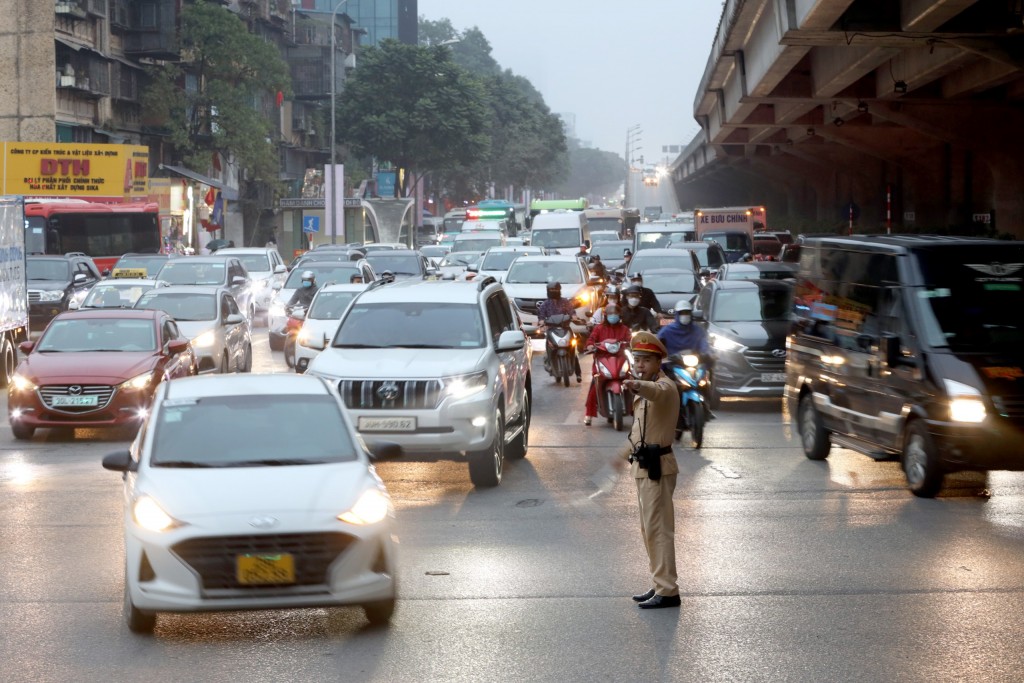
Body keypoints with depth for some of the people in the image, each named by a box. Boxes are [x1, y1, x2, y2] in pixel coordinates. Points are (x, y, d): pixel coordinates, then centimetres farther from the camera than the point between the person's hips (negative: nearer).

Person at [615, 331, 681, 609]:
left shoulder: (665, 386, -14)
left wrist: (636, 385, -63)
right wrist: (624, 453, 42)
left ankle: (667, 591, -11)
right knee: (649, 529, 15)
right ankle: (660, 585, 23)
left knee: (658, 529, -11)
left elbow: (657, 391, -42)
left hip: (656, 468, -10)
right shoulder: (646, 390, 17)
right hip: (644, 466, 10)